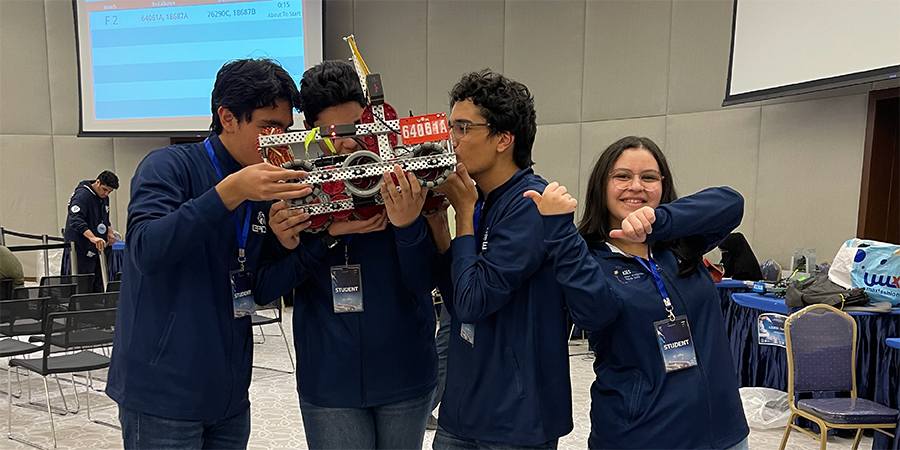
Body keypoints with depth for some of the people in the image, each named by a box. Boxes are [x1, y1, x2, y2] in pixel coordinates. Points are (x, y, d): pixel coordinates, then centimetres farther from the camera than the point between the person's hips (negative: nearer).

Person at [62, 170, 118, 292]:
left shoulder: (104, 198, 12)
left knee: (99, 285, 7)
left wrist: (109, 232, 6)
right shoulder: (82, 195, -15)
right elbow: (75, 220, -29)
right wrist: (92, 237, -41)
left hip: (97, 249, 8)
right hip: (79, 249, -8)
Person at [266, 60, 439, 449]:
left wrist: (408, 225, -28)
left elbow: (424, 281, -9)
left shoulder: (403, 184, -8)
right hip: (329, 379, 0)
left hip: (404, 373, 1)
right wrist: (326, 235, -21)